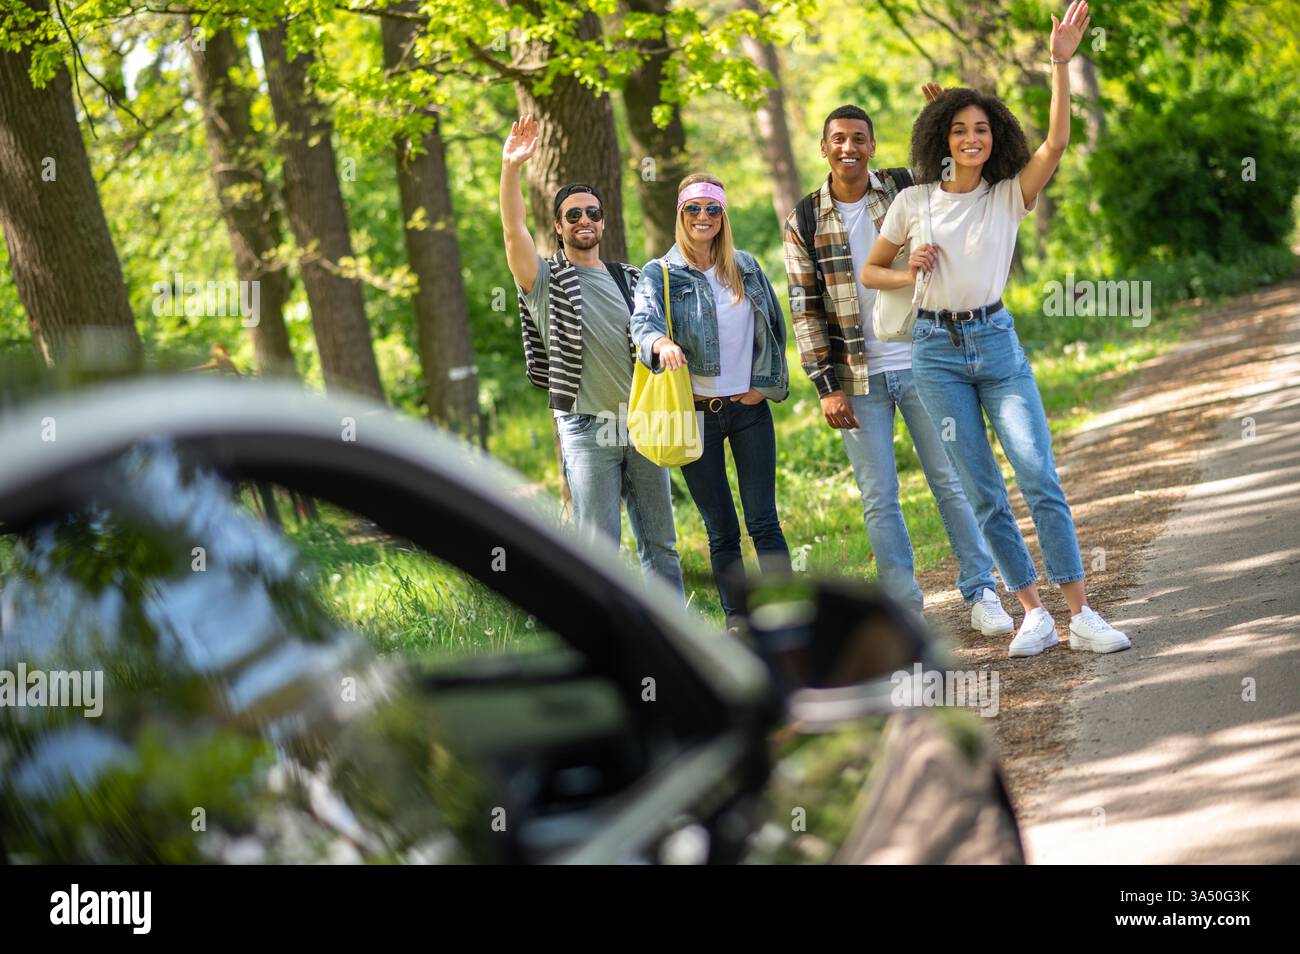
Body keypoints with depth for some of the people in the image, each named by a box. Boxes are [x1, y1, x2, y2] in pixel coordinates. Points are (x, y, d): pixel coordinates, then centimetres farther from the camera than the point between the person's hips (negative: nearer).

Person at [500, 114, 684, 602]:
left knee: (661, 544, 8)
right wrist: (511, 168, -29)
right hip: (587, 429, -4)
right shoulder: (546, 280, 0)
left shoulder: (630, 280, 14)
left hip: (642, 425, 4)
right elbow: (514, 231, -16)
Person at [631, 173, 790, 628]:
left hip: (749, 407, 2)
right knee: (722, 532, 3)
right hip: (696, 414, -2)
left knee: (764, 522, -3)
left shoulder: (746, 267, 9)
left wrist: (767, 384, 4)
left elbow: (775, 325, 14)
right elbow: (643, 320, -19)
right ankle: (737, 624, 9)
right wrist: (661, 343, -42)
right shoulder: (659, 274, -1)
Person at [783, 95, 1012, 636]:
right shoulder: (804, 222, 1)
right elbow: (805, 310, 0)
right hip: (857, 379, 0)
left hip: (921, 363, 0)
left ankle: (980, 592, 15)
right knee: (878, 499, 4)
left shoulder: (906, 189, 2)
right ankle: (903, 609, 12)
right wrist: (826, 386, -6)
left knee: (952, 481, 5)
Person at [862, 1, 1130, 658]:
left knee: (1040, 476, -11)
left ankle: (1080, 614, -10)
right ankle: (1034, 615, 6)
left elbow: (1056, 142, -12)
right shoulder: (913, 203, 5)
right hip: (937, 350, 0)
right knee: (983, 493, 0)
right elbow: (870, 271, 14)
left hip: (997, 344, 0)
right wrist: (910, 276, -6)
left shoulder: (1010, 197, 3)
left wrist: (1061, 62, -19)